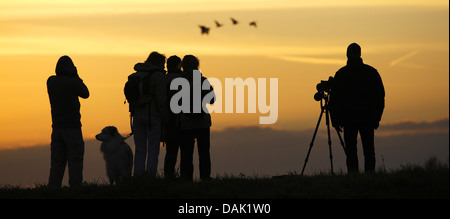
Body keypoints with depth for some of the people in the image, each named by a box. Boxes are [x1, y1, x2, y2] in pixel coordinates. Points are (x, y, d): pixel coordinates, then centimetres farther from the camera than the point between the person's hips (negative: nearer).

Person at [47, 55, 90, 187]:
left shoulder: (51, 81, 1)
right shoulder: (73, 83, -14)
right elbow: (85, 94, 6)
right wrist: (76, 76, 9)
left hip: (57, 128, 5)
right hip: (72, 128, -5)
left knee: (57, 162, 6)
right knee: (75, 161, 0)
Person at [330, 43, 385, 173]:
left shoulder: (341, 74, -1)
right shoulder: (372, 72, 4)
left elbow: (334, 99, -1)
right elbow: (380, 95, 8)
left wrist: (335, 119, 5)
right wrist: (377, 117, 14)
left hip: (349, 118, -2)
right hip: (368, 118, 2)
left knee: (351, 149, 0)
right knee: (368, 149, 6)